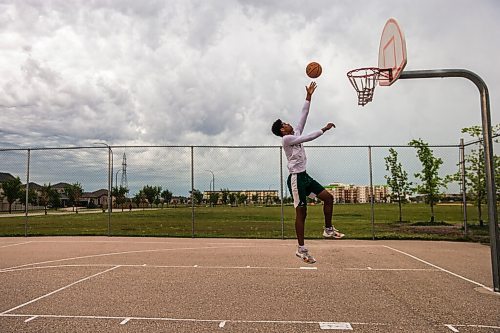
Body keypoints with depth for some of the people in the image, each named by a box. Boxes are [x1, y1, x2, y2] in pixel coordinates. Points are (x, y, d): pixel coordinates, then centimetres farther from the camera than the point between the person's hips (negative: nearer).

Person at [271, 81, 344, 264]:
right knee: (301, 213, -5)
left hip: (305, 176, 9)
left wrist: (308, 96, 15)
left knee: (328, 197, 3)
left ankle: (328, 229, 16)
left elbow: (303, 116, 16)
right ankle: (301, 249, 2)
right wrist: (324, 129, -11)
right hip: (296, 178, -9)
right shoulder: (286, 139, -10)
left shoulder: (295, 134, 15)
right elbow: (308, 137, -17)